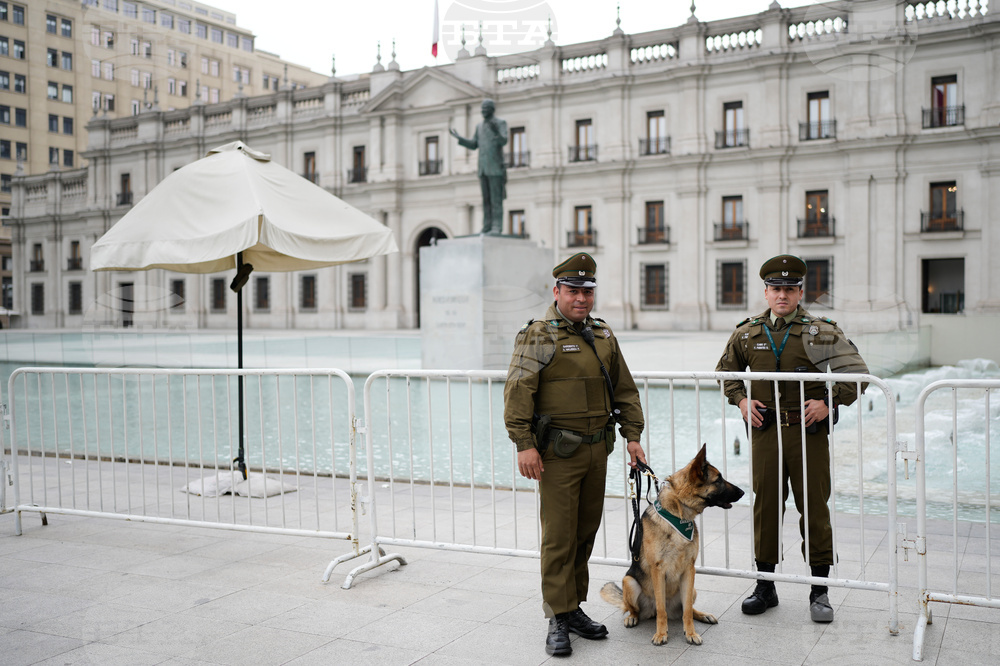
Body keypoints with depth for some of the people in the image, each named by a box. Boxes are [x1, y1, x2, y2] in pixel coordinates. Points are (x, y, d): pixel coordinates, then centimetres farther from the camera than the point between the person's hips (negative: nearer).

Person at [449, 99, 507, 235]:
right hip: (483, 168, 6)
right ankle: (487, 228, 4)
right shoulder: (480, 126, 18)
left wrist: (496, 132, -36)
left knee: (496, 198, -9)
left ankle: (497, 227, -10)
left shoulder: (500, 123, -1)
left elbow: (504, 141, -16)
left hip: (496, 167, -6)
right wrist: (459, 137, 5)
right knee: (486, 199, 4)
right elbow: (473, 145, 17)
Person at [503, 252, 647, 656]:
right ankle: (559, 619, 7)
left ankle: (574, 607, 26)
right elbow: (517, 392, -13)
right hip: (558, 453, -6)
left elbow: (624, 389, 18)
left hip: (597, 450, 6)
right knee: (559, 536, -2)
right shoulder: (537, 336, -6)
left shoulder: (604, 336, 14)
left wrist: (632, 436, 11)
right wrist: (524, 444, -19)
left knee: (586, 532, 13)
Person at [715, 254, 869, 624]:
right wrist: (741, 399, 6)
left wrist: (829, 402, -10)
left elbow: (857, 372, 0)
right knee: (765, 507, 7)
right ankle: (765, 586, 20)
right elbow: (725, 371, 22)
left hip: (809, 431, -2)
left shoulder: (821, 332, -2)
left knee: (814, 509, 3)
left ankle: (820, 590, 16)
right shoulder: (747, 333, 7)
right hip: (765, 431, 2)